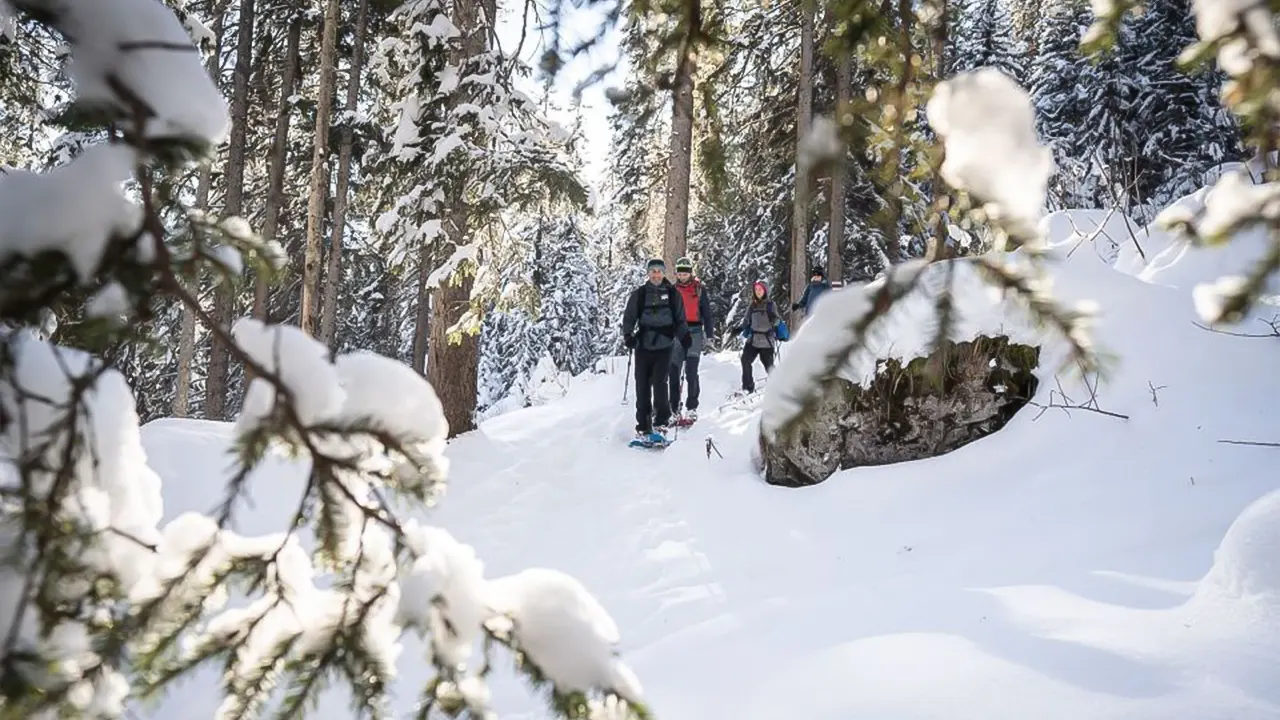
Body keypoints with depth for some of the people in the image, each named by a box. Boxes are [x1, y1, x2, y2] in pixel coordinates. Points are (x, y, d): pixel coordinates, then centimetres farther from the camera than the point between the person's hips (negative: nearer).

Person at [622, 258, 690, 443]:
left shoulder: (673, 294, 7)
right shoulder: (639, 294, 7)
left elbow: (680, 320, 13)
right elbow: (629, 317, 8)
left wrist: (684, 336, -3)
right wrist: (628, 335, -8)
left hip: (664, 346, -1)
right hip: (643, 346, 1)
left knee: (659, 383, -12)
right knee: (642, 386, 2)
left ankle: (661, 424, -2)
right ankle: (643, 427, 10)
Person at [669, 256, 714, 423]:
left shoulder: (698, 289, 4)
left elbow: (706, 312, 5)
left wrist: (709, 334, 0)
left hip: (694, 332, -3)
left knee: (691, 372, -11)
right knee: (674, 371, 2)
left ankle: (691, 409, -6)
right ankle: (674, 408, 9)